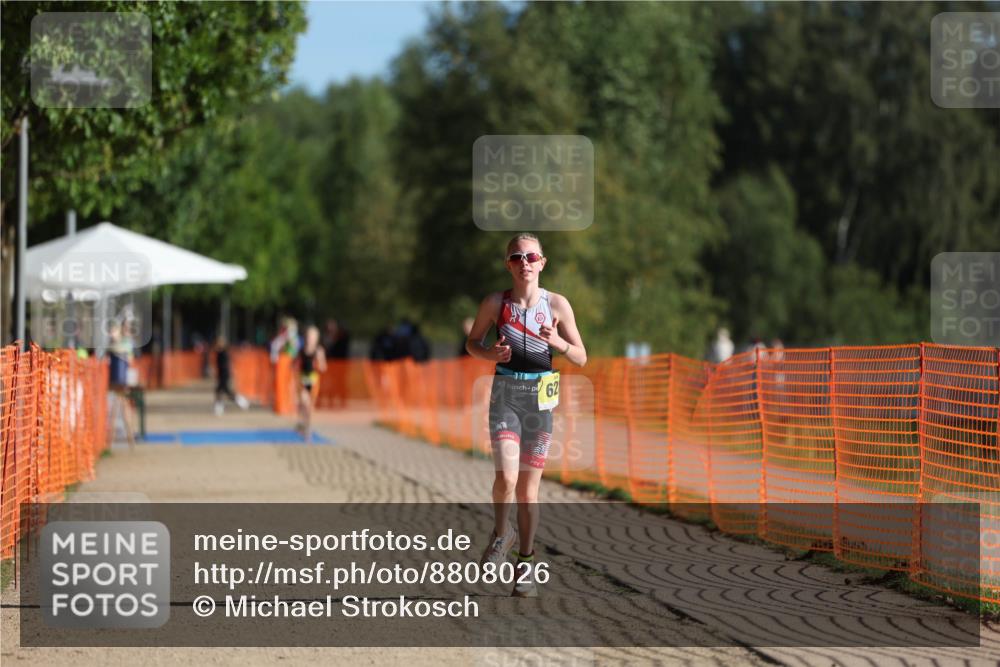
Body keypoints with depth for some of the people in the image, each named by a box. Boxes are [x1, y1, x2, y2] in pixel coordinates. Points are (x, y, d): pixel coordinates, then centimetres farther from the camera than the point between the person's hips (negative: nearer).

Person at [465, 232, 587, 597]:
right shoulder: (495, 303, -2)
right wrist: (491, 354, -10)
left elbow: (581, 358, 2)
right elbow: (472, 342, 11)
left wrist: (557, 342, -18)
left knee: (529, 486, 5)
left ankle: (525, 564, 17)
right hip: (505, 393, -1)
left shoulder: (557, 304, -1)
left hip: (540, 396, 1)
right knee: (506, 477, -18)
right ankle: (500, 534, 10)